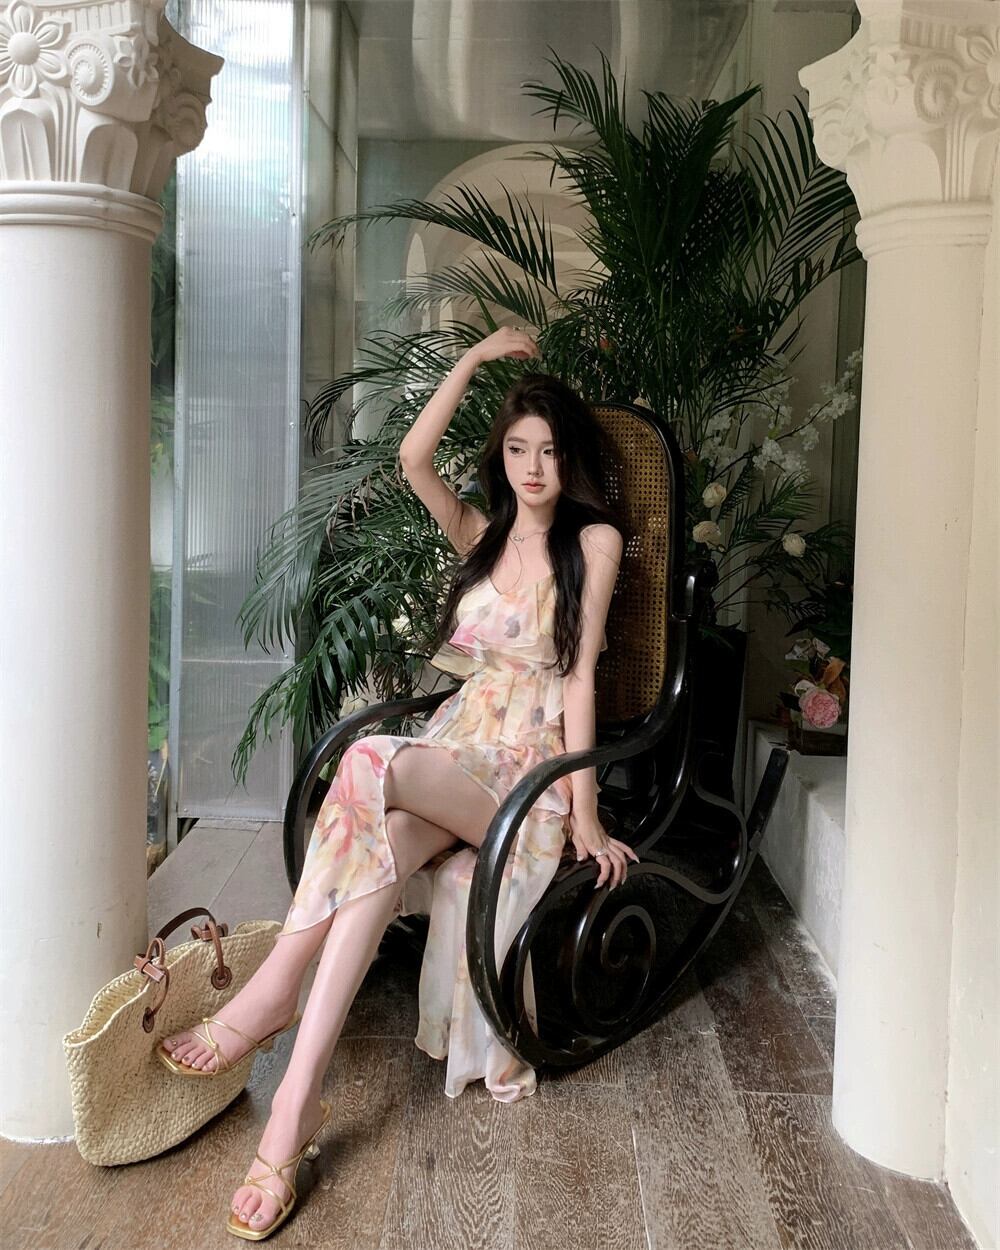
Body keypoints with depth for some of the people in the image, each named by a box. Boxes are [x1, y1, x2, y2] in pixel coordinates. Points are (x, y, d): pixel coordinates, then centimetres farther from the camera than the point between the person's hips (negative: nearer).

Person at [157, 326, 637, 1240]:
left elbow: (580, 675, -6)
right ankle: (298, 1102, -35)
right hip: (457, 744, 4)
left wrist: (583, 809, -13)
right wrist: (475, 359, 4)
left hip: (530, 762, -4)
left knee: (373, 766, -34)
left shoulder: (595, 541, 2)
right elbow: (414, 458, 2)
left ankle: (274, 990, -27)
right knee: (379, 841, -31)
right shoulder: (481, 534, 18)